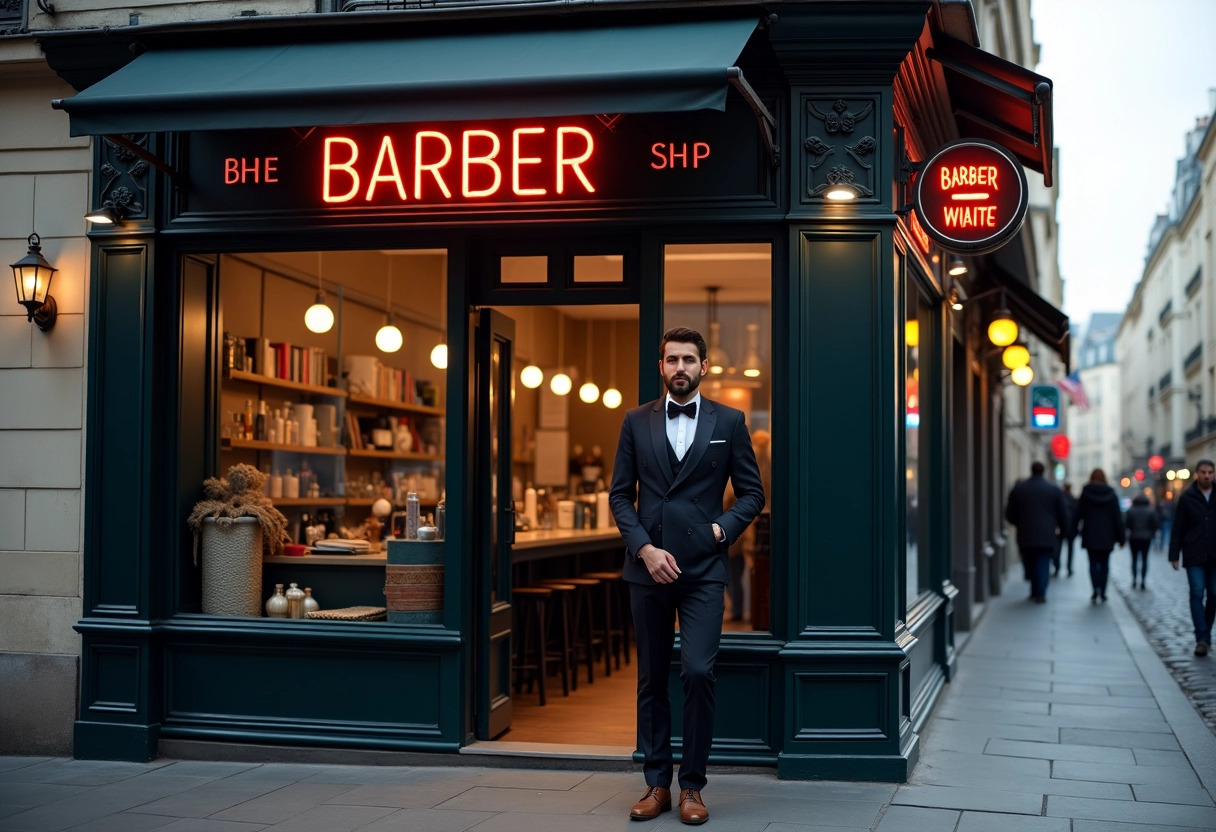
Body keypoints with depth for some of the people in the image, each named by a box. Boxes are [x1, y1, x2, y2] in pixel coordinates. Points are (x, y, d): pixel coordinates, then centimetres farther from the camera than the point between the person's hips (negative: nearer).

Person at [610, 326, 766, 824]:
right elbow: (620, 495, 6)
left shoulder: (729, 422, 5)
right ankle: (657, 783, 17)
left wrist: (724, 529, -7)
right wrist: (645, 548, -7)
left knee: (698, 672, -12)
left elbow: (752, 493, 8)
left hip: (704, 569, -2)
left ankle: (692, 786, 2)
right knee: (651, 679, 7)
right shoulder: (637, 422, 7)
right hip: (648, 567, 2)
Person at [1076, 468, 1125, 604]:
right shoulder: (1111, 494, 1)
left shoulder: (1086, 493, -3)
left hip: (1090, 536, -1)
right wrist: (1121, 537, 4)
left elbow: (1079, 514, -3)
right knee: (1104, 564, 9)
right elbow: (1118, 517, 1)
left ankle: (1096, 591, -15)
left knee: (1093, 563, 1)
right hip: (1107, 537, 1)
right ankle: (1102, 594, 6)